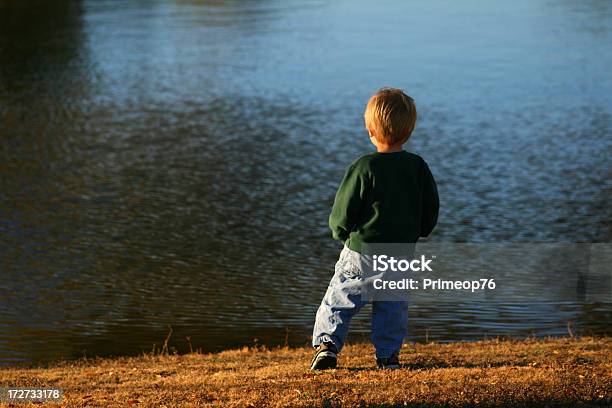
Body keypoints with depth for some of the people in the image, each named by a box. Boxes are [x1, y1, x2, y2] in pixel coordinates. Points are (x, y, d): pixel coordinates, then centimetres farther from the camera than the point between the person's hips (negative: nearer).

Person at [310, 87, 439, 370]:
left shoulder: (363, 167, -14)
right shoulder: (418, 167, -1)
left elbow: (343, 214, -10)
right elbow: (432, 208, 8)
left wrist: (340, 233, 10)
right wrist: (417, 233, 23)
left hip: (360, 253, -3)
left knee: (339, 300, 6)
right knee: (392, 306, 14)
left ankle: (326, 344, -3)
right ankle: (388, 355, 14)